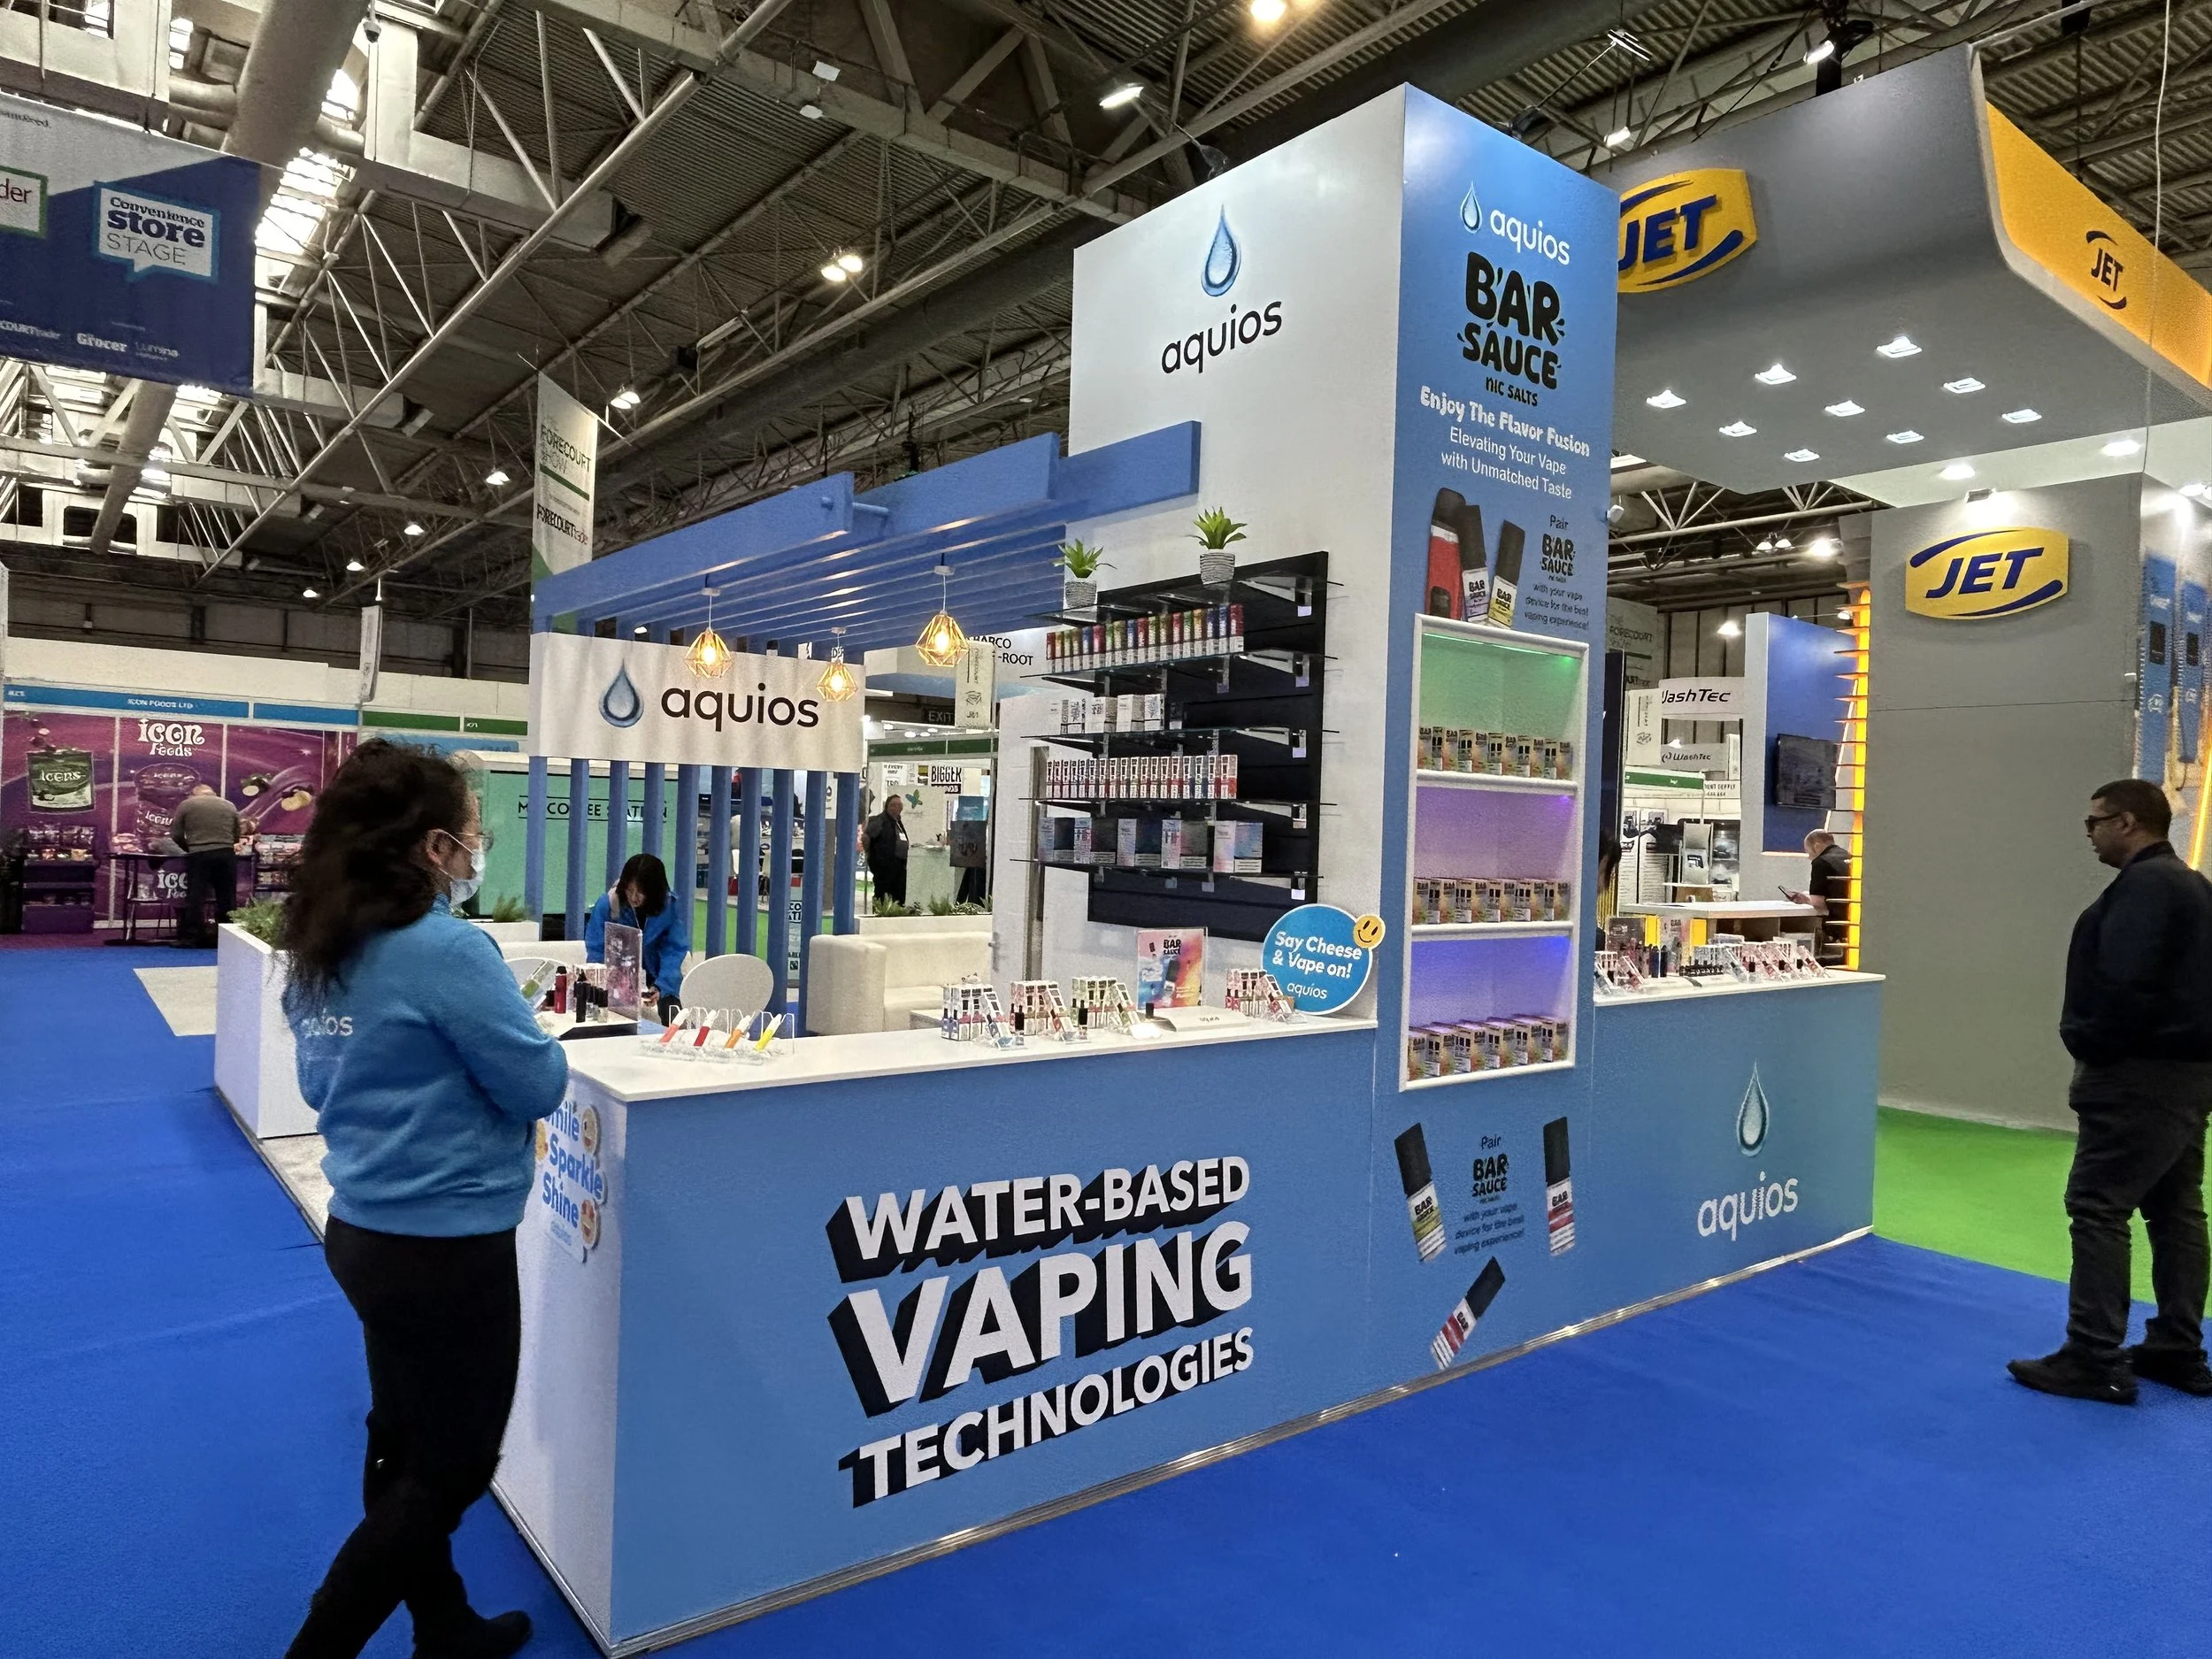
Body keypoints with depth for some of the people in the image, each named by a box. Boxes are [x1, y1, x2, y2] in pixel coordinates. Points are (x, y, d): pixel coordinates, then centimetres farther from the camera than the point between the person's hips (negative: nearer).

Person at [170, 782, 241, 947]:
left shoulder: (186, 805, 7)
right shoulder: (230, 806, 14)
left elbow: (176, 836, 7)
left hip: (199, 855, -2)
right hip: (226, 854, 2)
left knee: (196, 897, 4)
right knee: (227, 898, 8)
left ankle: (192, 938, 6)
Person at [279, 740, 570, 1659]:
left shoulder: (321, 949, 2)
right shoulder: (448, 949, -24)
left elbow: (321, 1084, 15)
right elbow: (539, 1083, -17)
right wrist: (528, 1043, 2)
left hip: (364, 1230, 9)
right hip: (446, 1246, -9)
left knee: (406, 1446, 21)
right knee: (452, 1468, 10)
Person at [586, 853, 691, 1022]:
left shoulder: (671, 909, -15)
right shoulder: (607, 904, -15)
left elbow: (674, 952, -16)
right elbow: (596, 950, -10)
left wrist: (662, 987, -32)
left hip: (654, 981, 0)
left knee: (671, 1018, -19)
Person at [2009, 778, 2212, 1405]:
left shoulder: (2144, 884, -16)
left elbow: (2122, 981, -26)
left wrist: (2090, 1048, -11)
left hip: (2141, 1073, -11)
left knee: (2098, 1208, -7)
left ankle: (2096, 1361, -3)